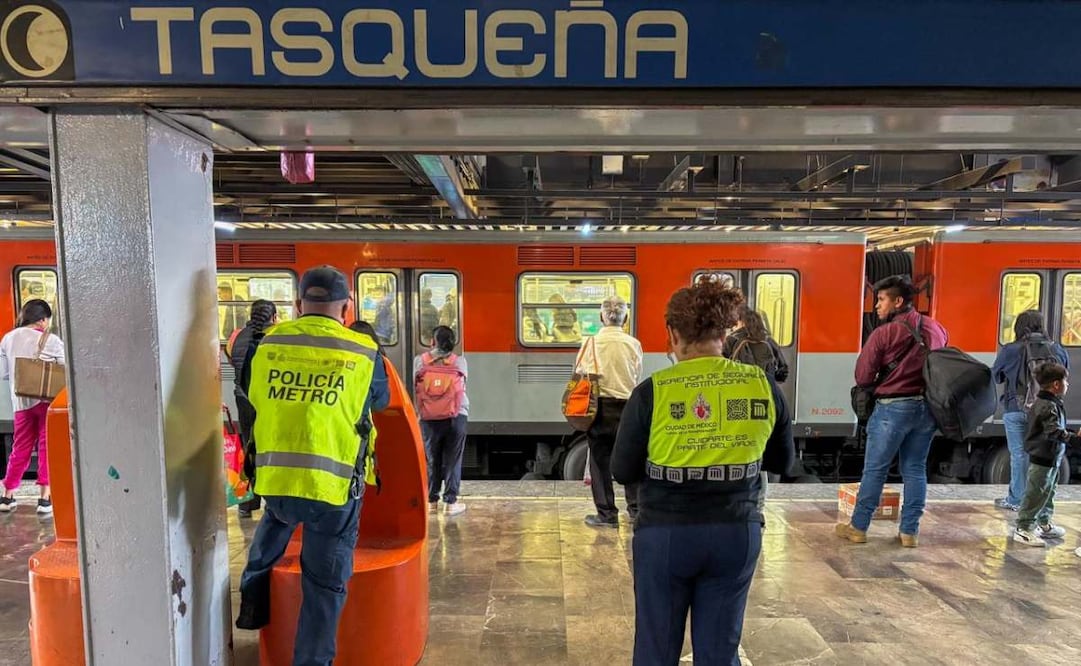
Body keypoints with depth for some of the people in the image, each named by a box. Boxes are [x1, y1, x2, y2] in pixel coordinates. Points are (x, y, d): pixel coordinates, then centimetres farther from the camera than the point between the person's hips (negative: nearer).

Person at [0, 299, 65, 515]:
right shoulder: (51, 341, -6)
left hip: (21, 401, 5)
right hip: (47, 399, -5)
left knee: (20, 447, 15)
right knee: (47, 447, -1)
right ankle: (45, 497, -4)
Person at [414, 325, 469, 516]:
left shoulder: (420, 360, -1)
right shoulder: (460, 361, -2)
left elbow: (416, 386, 3)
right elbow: (463, 384, 8)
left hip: (429, 419, 1)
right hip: (456, 417, -1)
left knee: (432, 460, 13)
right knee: (452, 461, 6)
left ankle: (431, 501, 21)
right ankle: (450, 503, 8)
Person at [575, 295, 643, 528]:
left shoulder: (591, 342, -7)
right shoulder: (634, 344, -3)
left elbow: (579, 375, -6)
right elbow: (637, 377, 1)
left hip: (599, 406, -1)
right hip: (627, 406, 2)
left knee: (600, 460, 7)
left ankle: (606, 514, 11)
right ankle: (636, 509, 21)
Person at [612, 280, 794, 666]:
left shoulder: (652, 391, -14)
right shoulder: (763, 385, -6)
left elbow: (623, 472, -8)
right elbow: (782, 462, 7)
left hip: (665, 533, -2)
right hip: (737, 532, 3)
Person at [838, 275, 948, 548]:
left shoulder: (884, 333, -13)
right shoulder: (936, 329, 5)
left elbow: (862, 377, -11)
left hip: (893, 408, -5)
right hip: (928, 407, 5)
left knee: (874, 469, 4)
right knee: (915, 470, 13)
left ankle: (858, 527, 13)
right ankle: (910, 531, 16)